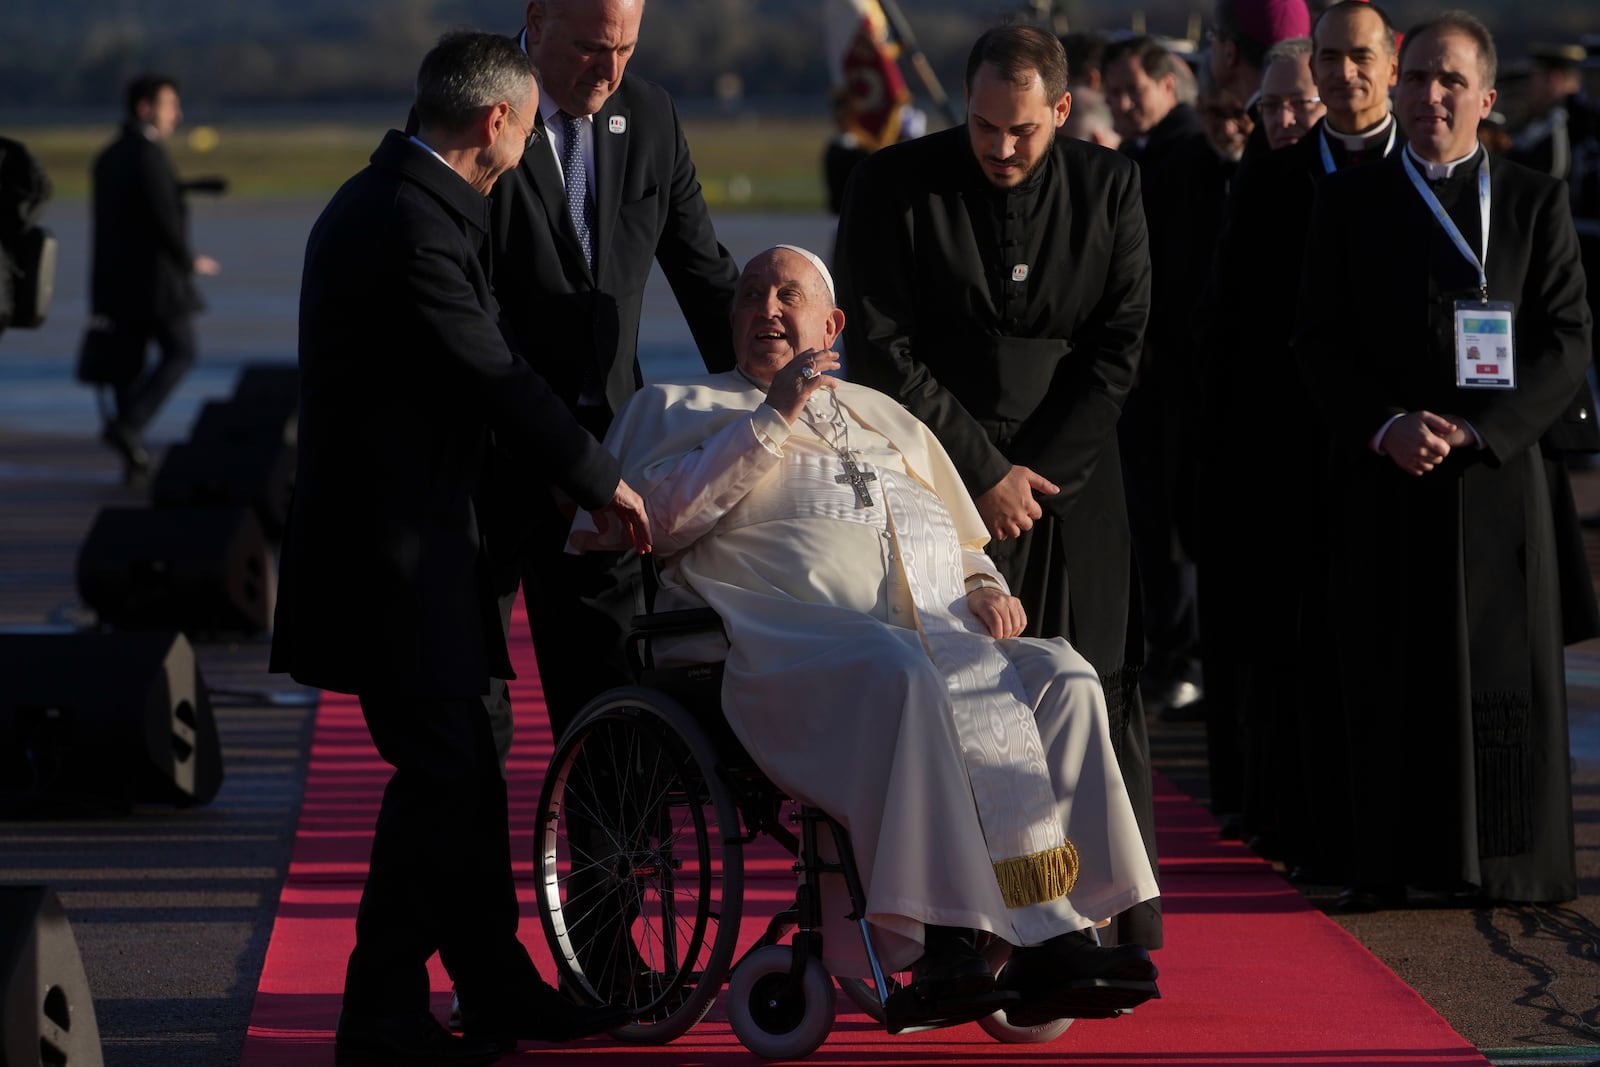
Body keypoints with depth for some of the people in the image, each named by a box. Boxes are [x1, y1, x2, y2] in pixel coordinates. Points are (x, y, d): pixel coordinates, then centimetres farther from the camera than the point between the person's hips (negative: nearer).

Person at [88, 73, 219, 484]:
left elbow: (107, 220, 14)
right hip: (155, 273, -8)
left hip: (116, 276, 8)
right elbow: (164, 219, -20)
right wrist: (190, 261, -5)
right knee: (180, 353, 4)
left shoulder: (108, 157, 12)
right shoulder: (148, 155, -16)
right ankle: (128, 424, -11)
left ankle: (134, 458, 9)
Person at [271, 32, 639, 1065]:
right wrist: (605, 481, -6)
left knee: (462, 767, 15)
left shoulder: (388, 199, 13)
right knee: (440, 769, -6)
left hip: (400, 526, 10)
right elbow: (496, 379, -18)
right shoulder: (414, 223, -20)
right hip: (393, 543, -10)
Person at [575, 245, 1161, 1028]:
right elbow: (658, 519, 4)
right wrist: (771, 422, 1)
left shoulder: (885, 417, 36)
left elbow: (964, 545, 35)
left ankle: (1055, 935, -38)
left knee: (1060, 678, -26)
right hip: (797, 635, -5)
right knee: (899, 675, -39)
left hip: (943, 632, 5)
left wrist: (985, 587, 11)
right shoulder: (677, 407, 23)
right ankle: (940, 935, -44)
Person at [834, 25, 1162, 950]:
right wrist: (986, 475, -9)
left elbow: (1118, 349, 3)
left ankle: (1126, 933, 5)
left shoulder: (1108, 188, 3)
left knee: (1102, 694, -2)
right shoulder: (896, 187, -5)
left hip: (1070, 482, 2)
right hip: (941, 482, -2)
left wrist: (1038, 475, -5)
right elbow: (882, 350, -7)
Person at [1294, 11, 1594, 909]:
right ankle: (1391, 860, 5)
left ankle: (1508, 861, 7)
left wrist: (1476, 427, -12)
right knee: (1390, 672, 0)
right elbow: (1321, 341, 5)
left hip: (1498, 475, 0)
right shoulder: (1351, 202, 8)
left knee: (1502, 669, 0)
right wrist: (1386, 426, -12)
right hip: (1384, 478, 0)